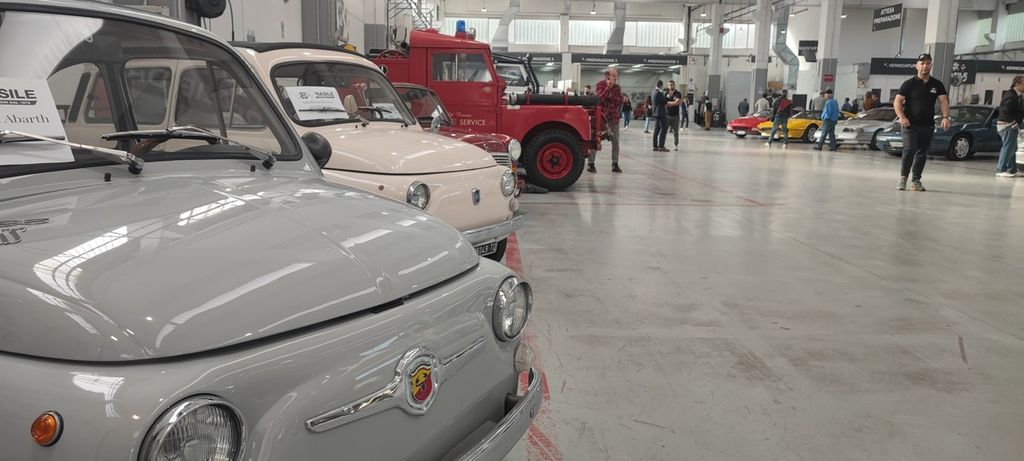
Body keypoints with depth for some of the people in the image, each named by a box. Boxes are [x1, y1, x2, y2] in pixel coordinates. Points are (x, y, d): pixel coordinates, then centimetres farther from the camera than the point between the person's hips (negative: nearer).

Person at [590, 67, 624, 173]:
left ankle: (615, 164, 8)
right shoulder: (600, 84, -3)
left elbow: (620, 101, 2)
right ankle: (591, 164, 2)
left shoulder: (617, 87, 9)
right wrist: (608, 87, -18)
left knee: (615, 141, 2)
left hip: (613, 116, 4)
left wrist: (611, 97, -11)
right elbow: (599, 98, -16)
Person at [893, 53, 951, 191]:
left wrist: (945, 117, -18)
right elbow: (897, 101, -5)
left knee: (922, 154, 7)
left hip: (928, 126, 4)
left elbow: (944, 101, 0)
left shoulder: (937, 85, 9)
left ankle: (916, 181, 16)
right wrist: (902, 117, -22)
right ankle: (903, 177, -6)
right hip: (910, 125, -4)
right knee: (909, 149, -19)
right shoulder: (909, 84, -1)